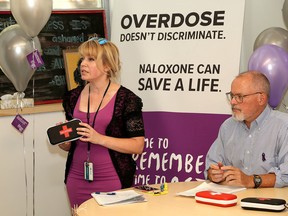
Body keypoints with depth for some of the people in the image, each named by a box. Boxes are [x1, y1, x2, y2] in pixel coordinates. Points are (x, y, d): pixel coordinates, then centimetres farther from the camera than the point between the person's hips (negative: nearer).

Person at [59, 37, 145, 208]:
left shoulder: (126, 99, -8)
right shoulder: (73, 97, 6)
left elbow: (138, 146, -12)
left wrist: (99, 138, -21)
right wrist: (63, 141, -6)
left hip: (112, 180, -4)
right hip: (77, 179, 4)